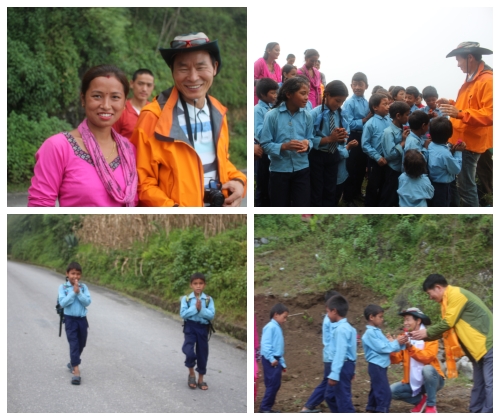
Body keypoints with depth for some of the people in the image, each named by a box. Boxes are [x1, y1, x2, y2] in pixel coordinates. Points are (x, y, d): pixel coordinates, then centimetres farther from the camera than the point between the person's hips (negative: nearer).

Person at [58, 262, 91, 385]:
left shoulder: (83, 287, 0)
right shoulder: (63, 287, -6)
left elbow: (88, 302, -9)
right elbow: (63, 303, -16)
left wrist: (79, 292, -20)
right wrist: (73, 292, -20)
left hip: (82, 319, 4)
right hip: (70, 319, -3)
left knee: (81, 344, 15)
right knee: (74, 344, -10)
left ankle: (73, 363, 39)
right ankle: (76, 371, -14)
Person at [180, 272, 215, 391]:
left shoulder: (208, 299, 0)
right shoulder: (186, 299, -2)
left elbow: (211, 314, -9)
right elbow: (183, 314, -11)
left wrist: (201, 309, -21)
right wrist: (195, 308, -18)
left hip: (203, 328, 2)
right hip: (190, 327, -2)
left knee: (202, 353, 9)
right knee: (189, 352, -17)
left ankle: (201, 379, 24)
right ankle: (191, 374, 10)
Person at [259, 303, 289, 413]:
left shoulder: (278, 328, 18)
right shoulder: (271, 327, -12)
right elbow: (265, 344, -20)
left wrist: (282, 363, 23)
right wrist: (271, 358, -23)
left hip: (276, 360, 10)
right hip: (270, 361, -10)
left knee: (275, 385, 12)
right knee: (273, 384, -9)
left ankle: (267, 407, 19)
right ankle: (264, 408, -2)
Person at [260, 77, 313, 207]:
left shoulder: (307, 116, 0)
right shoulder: (272, 115, -10)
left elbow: (310, 139, 5)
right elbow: (265, 144, -11)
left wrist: (307, 144, -19)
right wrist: (284, 146, -26)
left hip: (302, 169, 2)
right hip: (279, 170, -2)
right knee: (279, 207, 11)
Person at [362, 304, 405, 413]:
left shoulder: (377, 331, 15)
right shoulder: (370, 332, -16)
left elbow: (386, 345, 12)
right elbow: (381, 348, -19)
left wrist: (399, 342, -3)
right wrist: (397, 343, -14)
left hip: (380, 366, 10)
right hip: (376, 366, -10)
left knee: (376, 392, 15)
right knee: (384, 393, -11)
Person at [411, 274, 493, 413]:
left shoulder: (456, 294, -15)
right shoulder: (450, 298, 16)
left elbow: (447, 323, -18)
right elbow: (448, 327, 14)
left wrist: (427, 332, -6)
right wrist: (426, 336, 6)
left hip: (488, 343, -10)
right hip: (479, 346, 11)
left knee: (490, 384, -10)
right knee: (479, 384, 11)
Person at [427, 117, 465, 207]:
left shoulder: (431, 145, -6)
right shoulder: (445, 153, -33)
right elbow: (456, 169, -17)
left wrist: (452, 151, -1)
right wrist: (458, 152, -11)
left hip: (432, 184, 8)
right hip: (442, 187, -8)